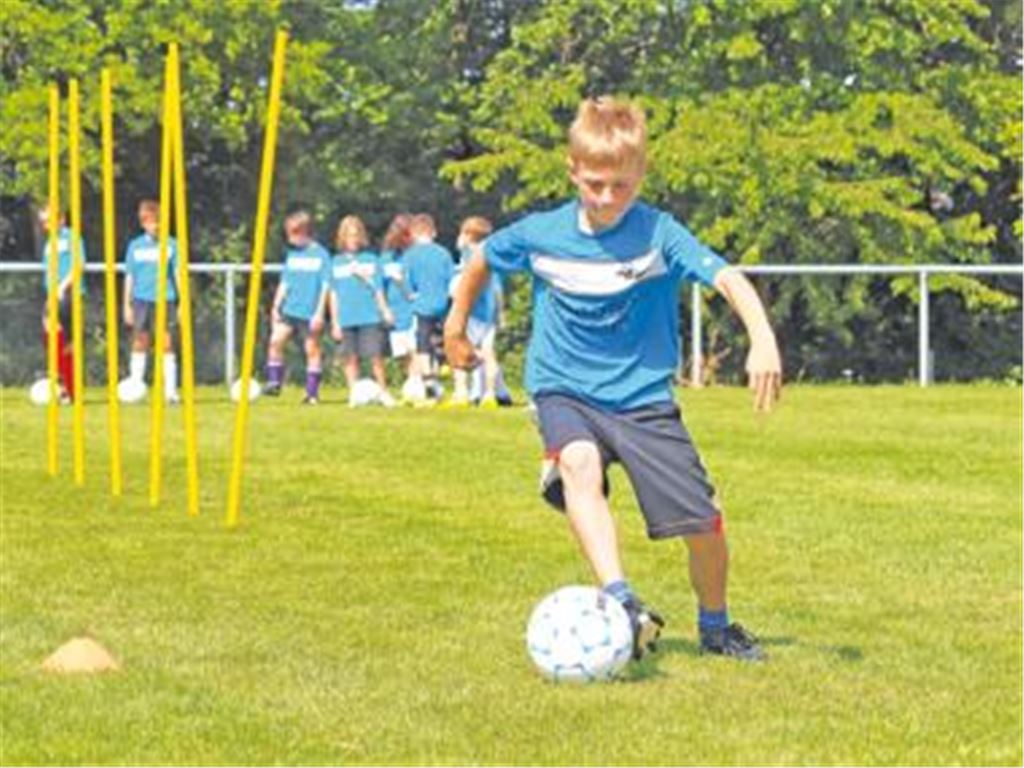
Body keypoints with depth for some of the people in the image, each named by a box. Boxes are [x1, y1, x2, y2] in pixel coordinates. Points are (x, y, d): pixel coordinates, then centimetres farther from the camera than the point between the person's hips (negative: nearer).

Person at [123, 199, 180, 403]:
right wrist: (127, 305, 7)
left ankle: (170, 389, -2)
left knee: (166, 343, -4)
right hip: (141, 299, 1)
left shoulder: (171, 245, 3)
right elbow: (129, 277, 10)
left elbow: (177, 273, 5)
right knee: (140, 342, 4)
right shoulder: (135, 246, 6)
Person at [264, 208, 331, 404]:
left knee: (312, 349, 1)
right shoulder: (291, 254, 11)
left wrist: (319, 312, -12)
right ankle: (274, 382, -3)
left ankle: (312, 392, 7)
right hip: (289, 309, 5)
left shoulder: (321, 254, -5)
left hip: (310, 312, -5)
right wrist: (276, 307, 11)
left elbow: (325, 286, -7)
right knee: (276, 339, -10)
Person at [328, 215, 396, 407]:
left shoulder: (370, 259, 5)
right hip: (346, 319, 1)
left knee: (376, 356, -6)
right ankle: (353, 395, 10)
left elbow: (378, 289, 8)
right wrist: (334, 322, 7)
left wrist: (385, 310, 0)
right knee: (351, 358, 3)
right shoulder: (337, 262, 8)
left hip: (370, 317, -1)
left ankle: (384, 393, 6)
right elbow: (334, 294, 10)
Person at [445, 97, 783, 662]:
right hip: (564, 392, 0)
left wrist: (762, 339, -44)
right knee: (579, 464, -35)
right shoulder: (540, 235, -5)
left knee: (703, 524, -5)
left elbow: (727, 279, -27)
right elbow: (483, 257, 17)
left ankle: (715, 626, 25)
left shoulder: (658, 234, -13)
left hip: (644, 397, 0)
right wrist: (457, 322, 26)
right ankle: (619, 601, -45)